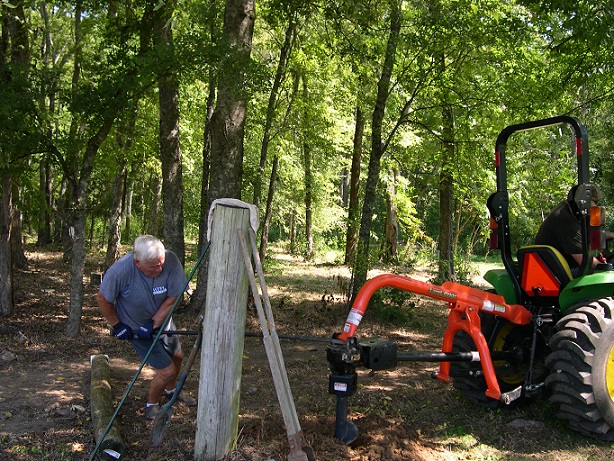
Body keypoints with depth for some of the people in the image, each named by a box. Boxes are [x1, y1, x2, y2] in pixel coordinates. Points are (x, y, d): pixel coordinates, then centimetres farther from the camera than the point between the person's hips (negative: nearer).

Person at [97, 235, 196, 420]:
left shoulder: (170, 260, -29)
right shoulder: (120, 270, -35)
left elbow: (173, 297, -19)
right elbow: (102, 299, -19)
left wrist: (153, 324, -23)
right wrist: (116, 325, -12)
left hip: (162, 321, 4)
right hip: (136, 327, -4)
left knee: (178, 357, 23)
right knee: (167, 371, -4)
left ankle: (170, 390, 54)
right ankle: (152, 405, 25)